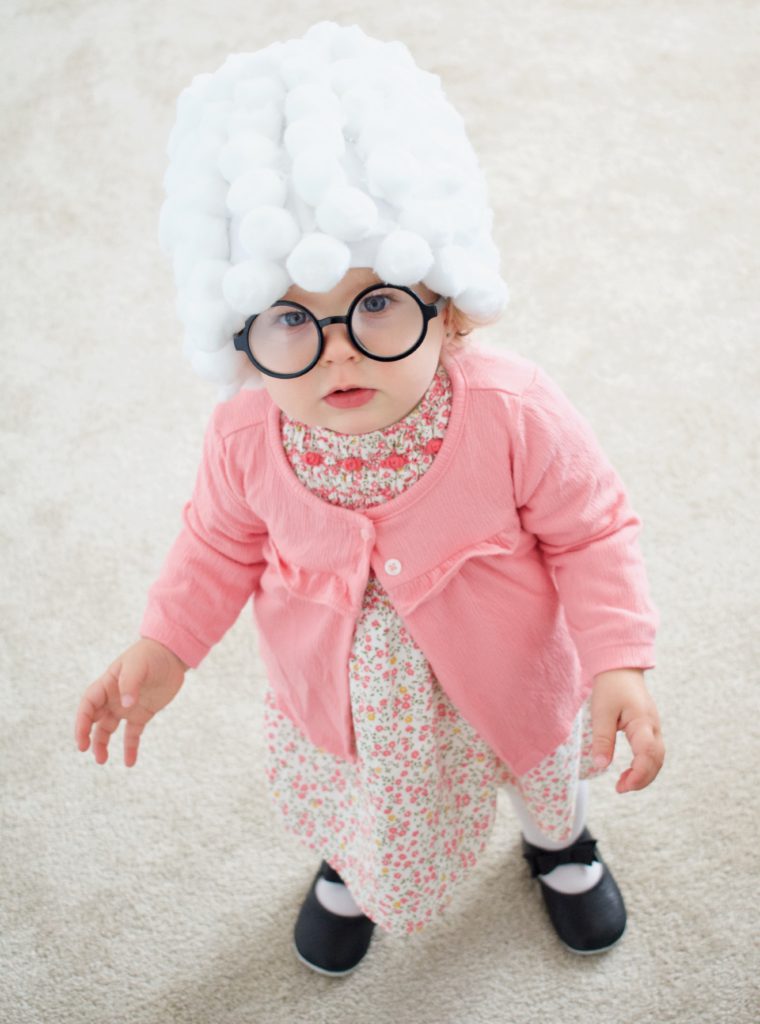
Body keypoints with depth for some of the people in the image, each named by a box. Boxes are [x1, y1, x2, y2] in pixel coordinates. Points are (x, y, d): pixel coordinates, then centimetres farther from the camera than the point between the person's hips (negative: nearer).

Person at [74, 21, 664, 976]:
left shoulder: (513, 414, -35)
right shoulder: (247, 437, -28)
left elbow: (590, 531, -19)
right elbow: (223, 541, -6)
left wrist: (618, 663, -27)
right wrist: (161, 647, -13)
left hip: (507, 684, -1)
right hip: (336, 701, 1)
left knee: (548, 771, 32)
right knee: (334, 800, 32)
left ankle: (559, 838, 73)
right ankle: (348, 865, 72)